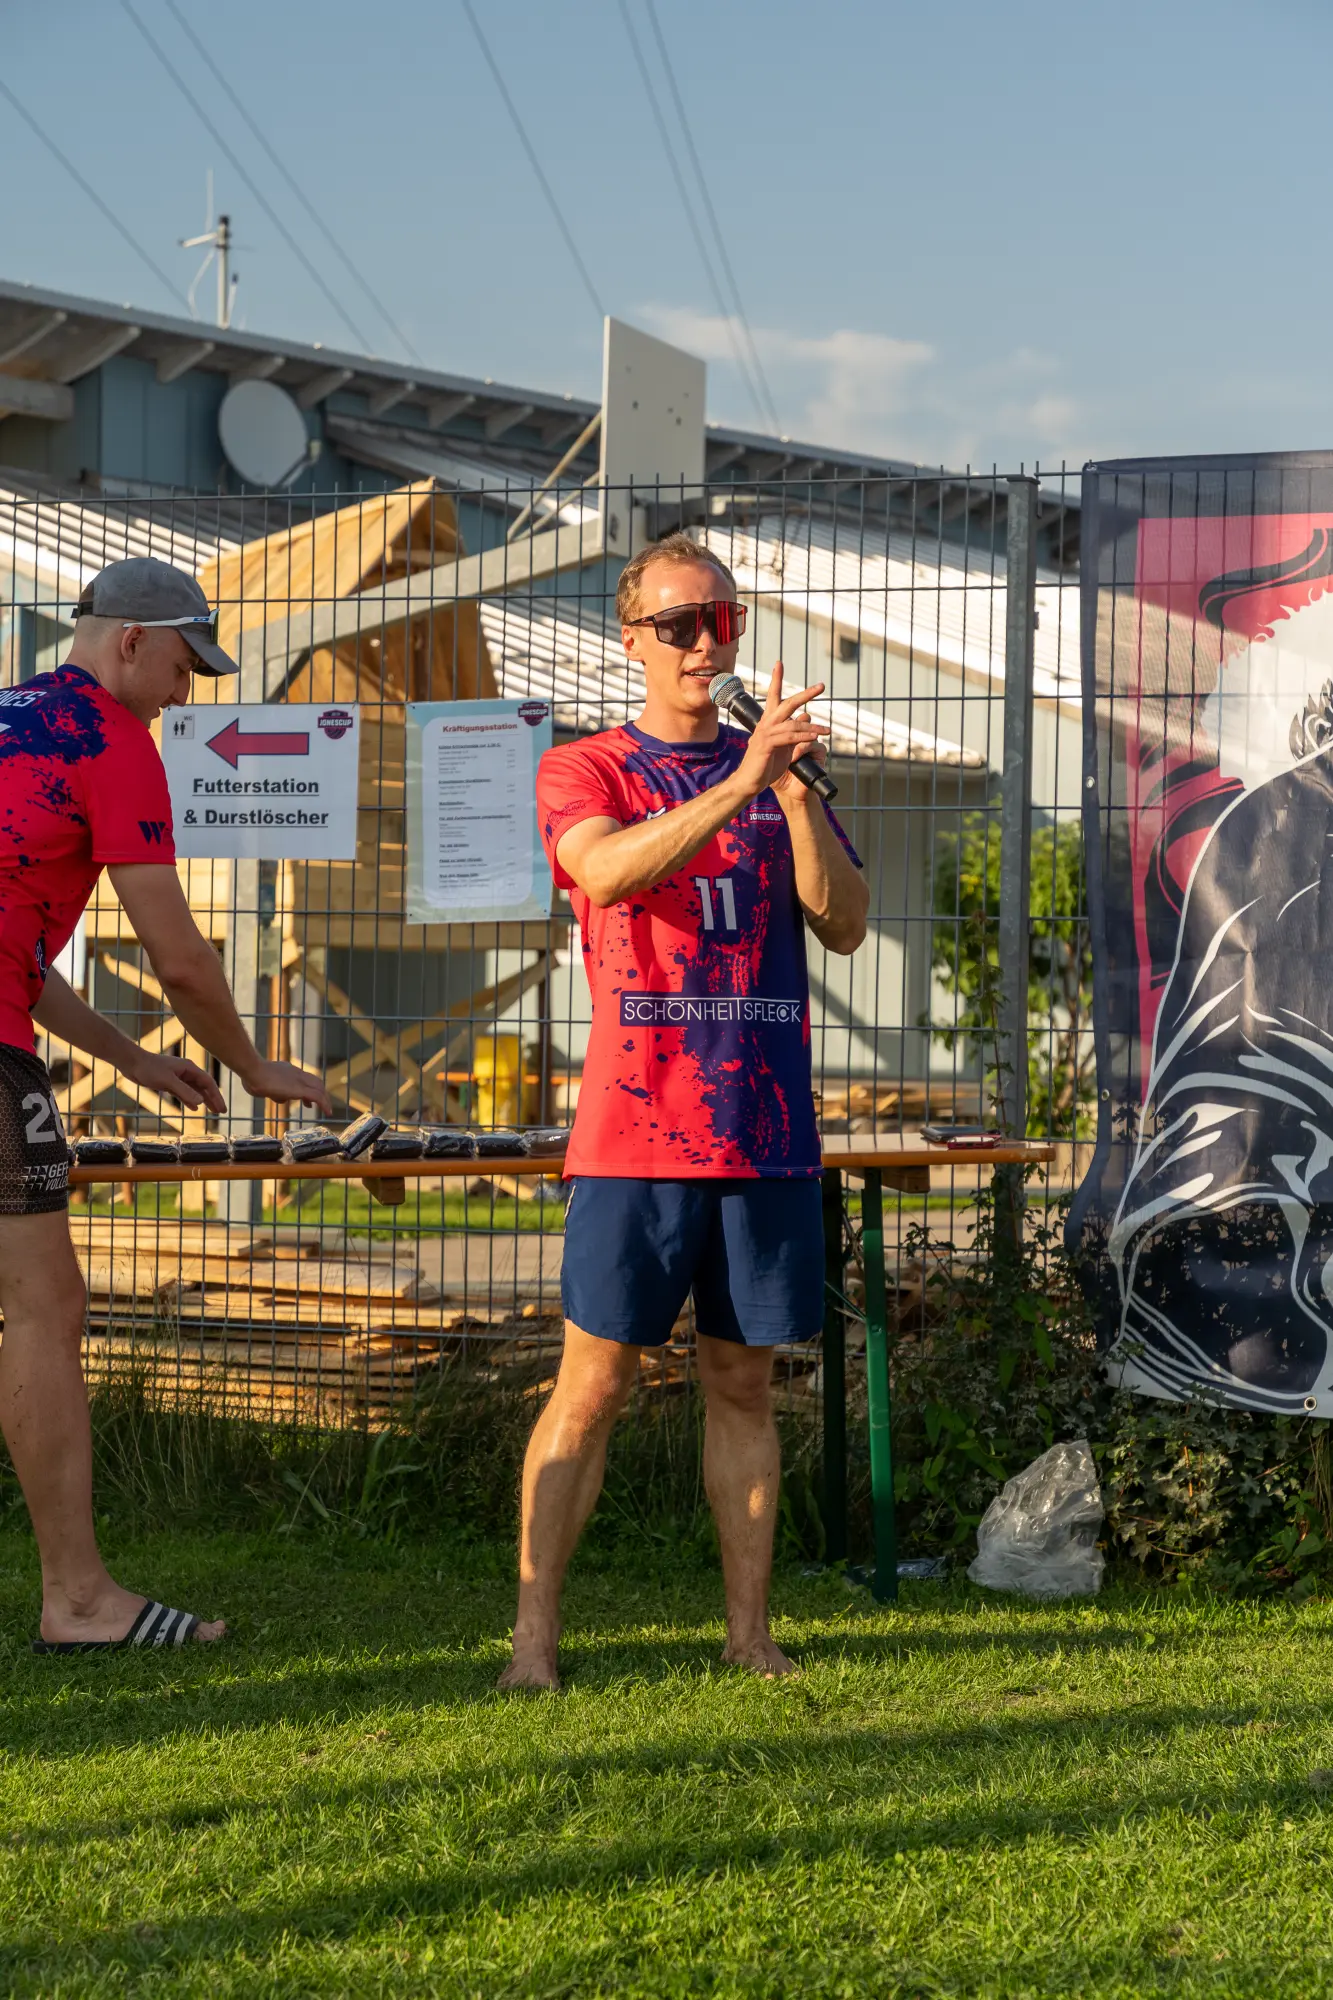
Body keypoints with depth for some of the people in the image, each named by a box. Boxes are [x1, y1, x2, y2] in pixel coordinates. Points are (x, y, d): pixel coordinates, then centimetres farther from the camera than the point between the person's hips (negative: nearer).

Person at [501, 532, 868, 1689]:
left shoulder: (780, 775, 14)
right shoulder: (583, 771, 5)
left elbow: (845, 924, 1)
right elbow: (608, 869, -17)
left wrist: (793, 787, -13)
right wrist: (740, 782, -28)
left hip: (768, 1132, 3)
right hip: (636, 1130, -3)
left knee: (743, 1385, 8)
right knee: (594, 1385, -3)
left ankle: (750, 1631, 12)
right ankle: (533, 1636, 1)